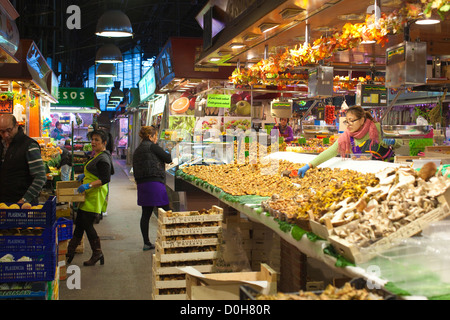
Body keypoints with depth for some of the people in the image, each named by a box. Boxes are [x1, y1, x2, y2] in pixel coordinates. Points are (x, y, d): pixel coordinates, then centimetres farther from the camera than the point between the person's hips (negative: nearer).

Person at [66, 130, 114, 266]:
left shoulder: (103, 159, -17)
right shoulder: (97, 156, 16)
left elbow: (105, 179, -24)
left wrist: (89, 185, -28)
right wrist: (85, 175, 19)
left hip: (94, 197, -10)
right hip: (88, 196, 10)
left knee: (87, 224, -5)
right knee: (79, 223, 14)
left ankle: (97, 254, 7)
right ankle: (70, 252, 22)